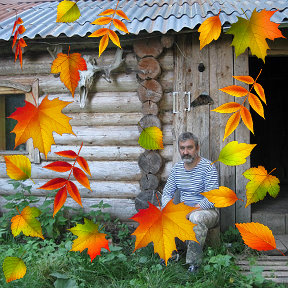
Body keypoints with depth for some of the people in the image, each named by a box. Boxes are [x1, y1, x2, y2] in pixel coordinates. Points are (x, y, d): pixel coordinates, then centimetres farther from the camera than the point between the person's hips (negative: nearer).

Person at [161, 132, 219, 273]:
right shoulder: (177, 167, 7)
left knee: (196, 218, -40)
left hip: (207, 210, -6)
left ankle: (194, 264, -26)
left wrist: (191, 211, -30)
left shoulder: (208, 166, -13)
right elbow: (167, 193, 9)